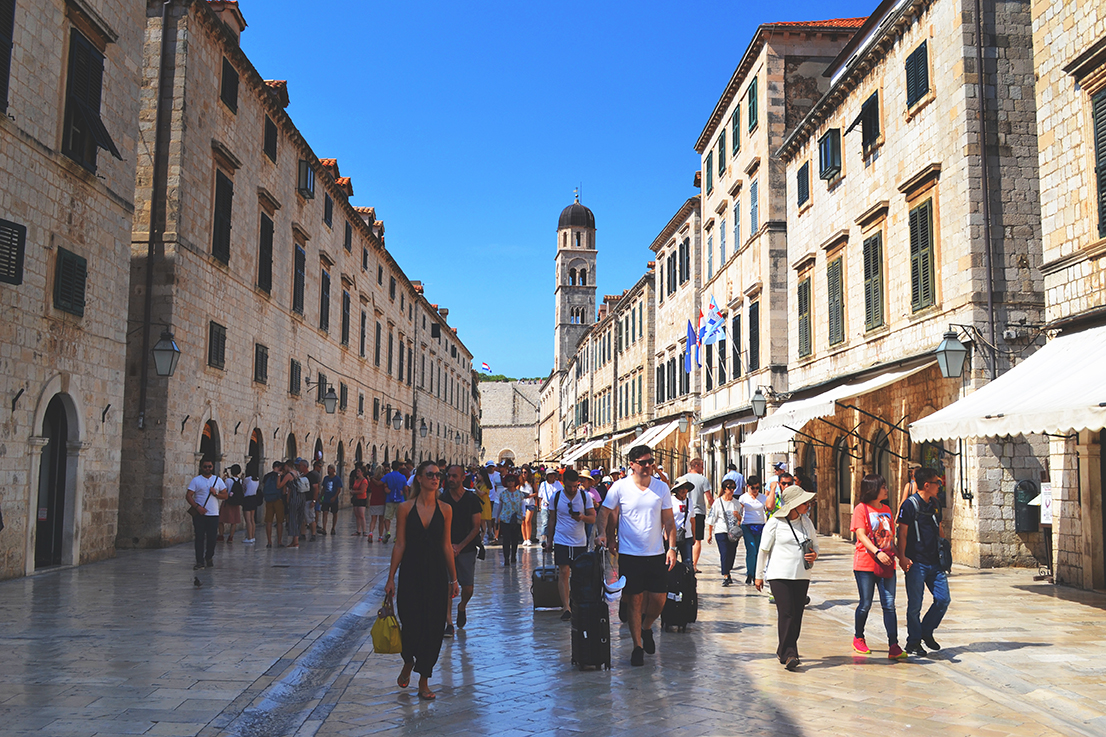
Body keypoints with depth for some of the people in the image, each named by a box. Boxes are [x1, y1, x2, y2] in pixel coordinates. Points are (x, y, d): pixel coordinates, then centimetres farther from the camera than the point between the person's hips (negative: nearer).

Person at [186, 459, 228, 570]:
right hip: (199, 515, -2)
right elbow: (188, 496, -2)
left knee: (212, 538, 2)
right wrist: (197, 507, -14)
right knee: (199, 538, -3)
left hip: (213, 514, 2)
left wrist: (215, 494, -8)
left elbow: (225, 495, 11)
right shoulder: (196, 480, 4)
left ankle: (209, 558, 22)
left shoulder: (218, 480, 11)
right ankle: (199, 561, 2)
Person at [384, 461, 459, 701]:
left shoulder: (445, 509, 4)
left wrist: (453, 578, 7)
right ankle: (408, 663, 32)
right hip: (411, 571, -2)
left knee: (433, 626, 2)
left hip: (436, 573, 2)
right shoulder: (405, 508, -2)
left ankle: (424, 682, 15)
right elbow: (399, 545, -1)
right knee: (410, 624, -2)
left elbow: (446, 545, 7)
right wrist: (391, 578, -3)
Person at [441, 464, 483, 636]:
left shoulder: (472, 499, -1)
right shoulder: (442, 498, 0)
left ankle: (462, 607, 31)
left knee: (468, 587, 0)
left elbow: (476, 527, -1)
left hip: (466, 549, 0)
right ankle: (449, 623, 0)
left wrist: (460, 546, -9)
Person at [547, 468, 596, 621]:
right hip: (561, 541, -1)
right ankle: (566, 607, -12)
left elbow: (593, 517, 0)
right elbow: (552, 519, 11)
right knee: (564, 572, -10)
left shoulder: (585, 497, 1)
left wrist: (582, 517, -21)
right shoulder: (556, 497, 1)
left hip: (580, 541, 1)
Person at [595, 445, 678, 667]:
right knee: (635, 601, 2)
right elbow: (604, 512, 4)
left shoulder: (662, 487, 3)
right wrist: (602, 533, -13)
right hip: (629, 554, -2)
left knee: (659, 599, 0)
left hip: (657, 554, 2)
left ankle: (646, 628, 30)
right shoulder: (620, 487, -3)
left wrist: (672, 548, -2)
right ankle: (637, 647, 15)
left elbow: (668, 521, 6)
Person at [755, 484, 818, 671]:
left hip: (802, 575, 5)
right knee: (786, 613, -12)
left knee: (797, 615, 4)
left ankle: (784, 651, 19)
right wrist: (759, 575, 5)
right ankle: (789, 655, -12)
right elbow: (763, 550, 1)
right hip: (779, 574, -5)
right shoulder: (775, 523, -5)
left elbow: (815, 545, 21)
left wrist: (814, 555, -3)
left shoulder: (807, 522, 9)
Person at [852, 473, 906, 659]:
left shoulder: (886, 510, 15)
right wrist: (877, 552, -26)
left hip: (887, 564, 5)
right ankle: (858, 638, 24)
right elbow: (861, 535, -13)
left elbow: (891, 537, 18)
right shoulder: (861, 509, -4)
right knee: (865, 604, 2)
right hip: (865, 564, -5)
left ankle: (893, 646, -4)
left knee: (889, 604, -3)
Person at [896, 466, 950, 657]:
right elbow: (903, 533, -11)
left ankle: (926, 631, 22)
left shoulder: (935, 504, 13)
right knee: (915, 604, -1)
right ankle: (913, 642, 12)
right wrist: (902, 557, -19)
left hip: (934, 562, 7)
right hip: (916, 563, -7)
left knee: (943, 599, 3)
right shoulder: (910, 505, -8)